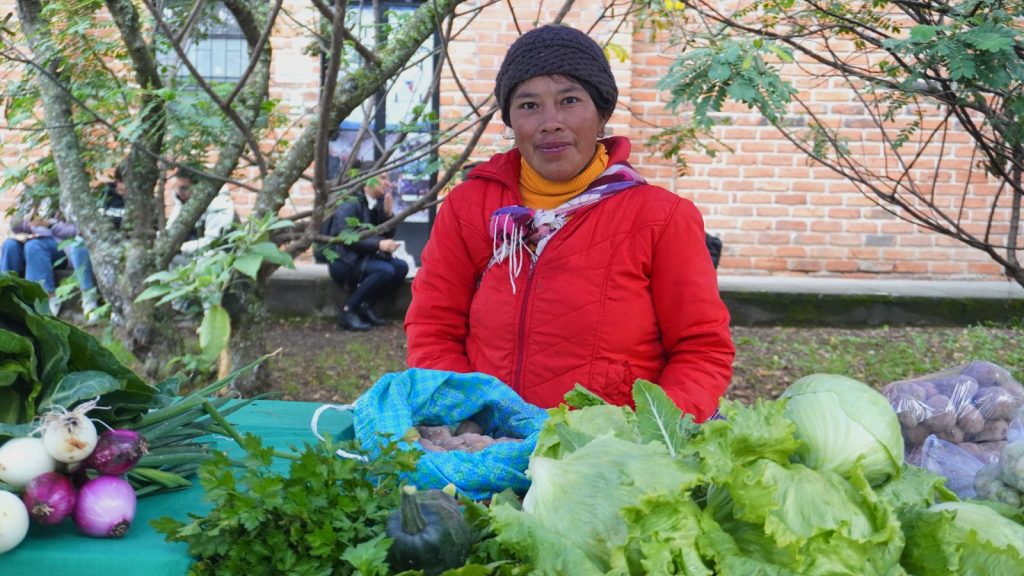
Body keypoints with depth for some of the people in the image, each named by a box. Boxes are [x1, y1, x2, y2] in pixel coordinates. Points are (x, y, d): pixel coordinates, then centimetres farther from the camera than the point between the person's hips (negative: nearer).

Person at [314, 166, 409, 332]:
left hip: (364, 258, 8)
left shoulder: (377, 205, 9)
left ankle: (365, 307, -5)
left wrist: (388, 213, -7)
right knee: (385, 271, -28)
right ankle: (348, 310, -18)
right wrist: (378, 244, -32)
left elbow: (388, 236, 8)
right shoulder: (351, 205, -14)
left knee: (401, 267, -12)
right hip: (343, 261, -8)